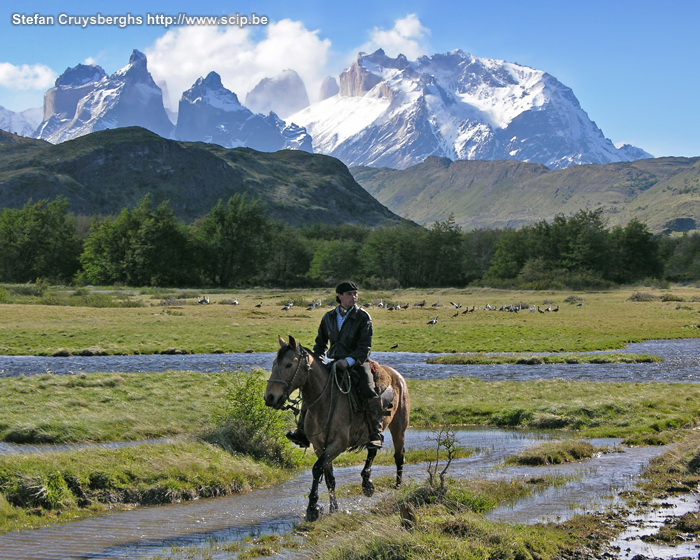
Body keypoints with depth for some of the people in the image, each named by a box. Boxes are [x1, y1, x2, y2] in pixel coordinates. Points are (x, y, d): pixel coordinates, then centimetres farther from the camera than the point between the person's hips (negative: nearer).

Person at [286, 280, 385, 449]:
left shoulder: (363, 317, -4)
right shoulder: (329, 317, 9)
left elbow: (365, 347, -11)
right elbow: (321, 343, 21)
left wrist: (349, 360, -25)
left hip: (357, 363, -4)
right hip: (333, 363, 4)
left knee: (370, 393, -25)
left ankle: (376, 435, -17)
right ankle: (303, 431, 1)